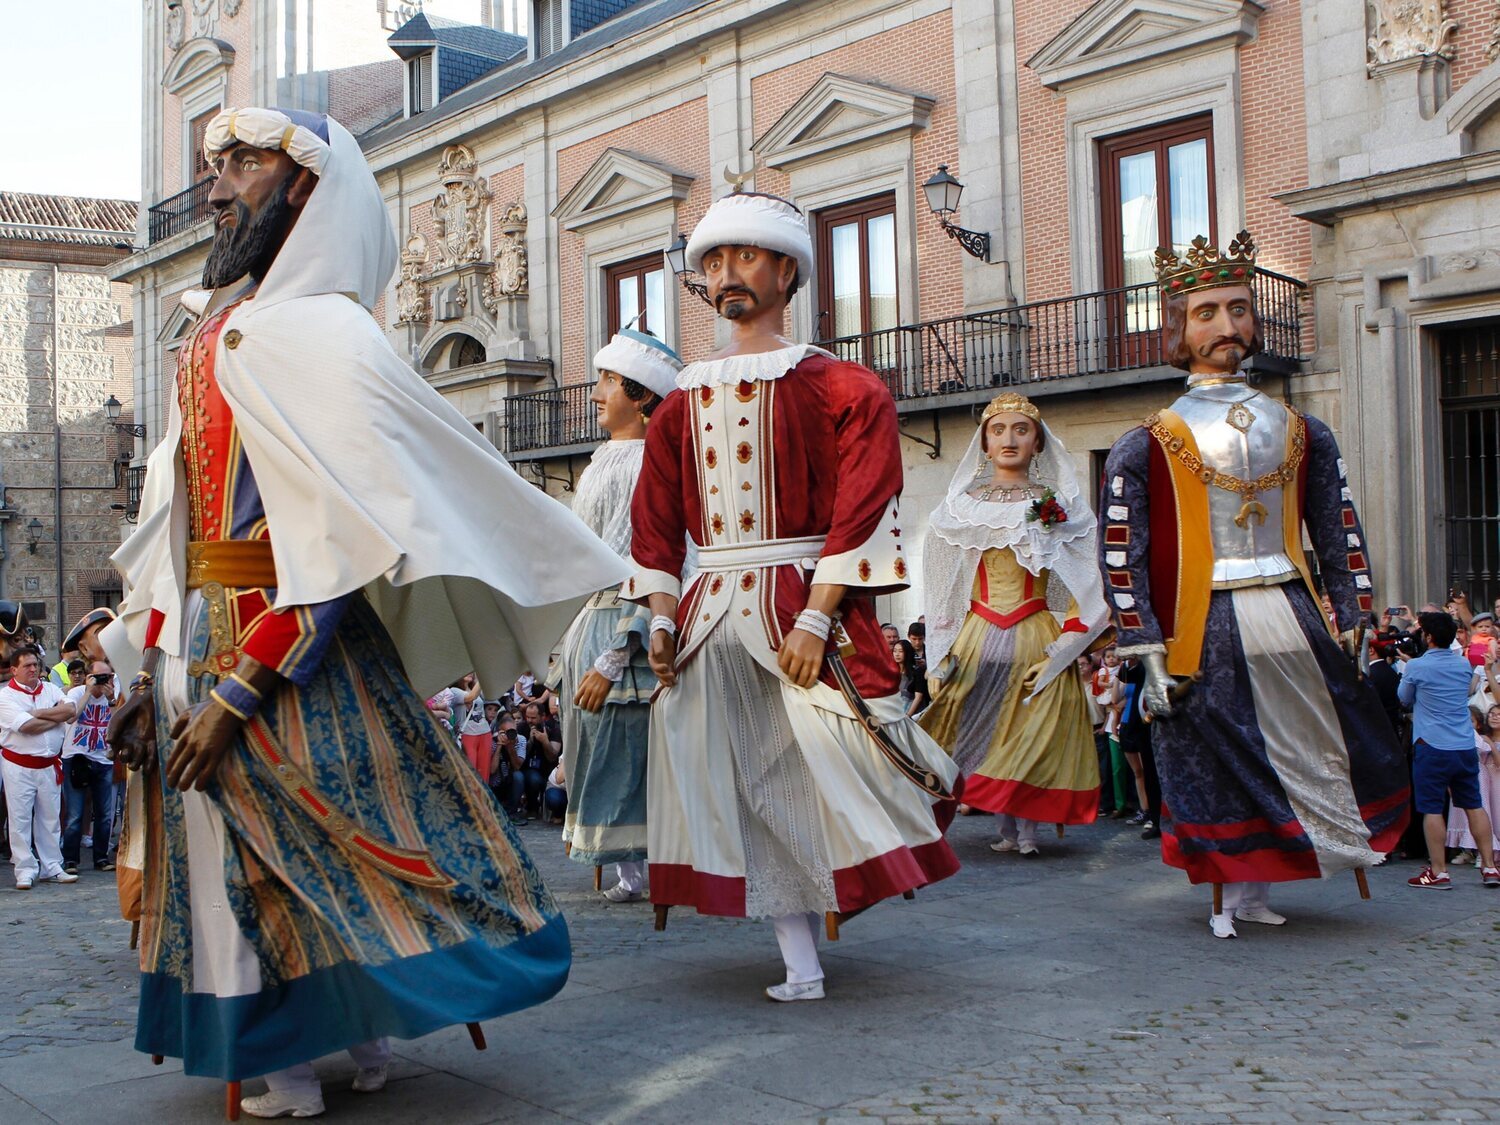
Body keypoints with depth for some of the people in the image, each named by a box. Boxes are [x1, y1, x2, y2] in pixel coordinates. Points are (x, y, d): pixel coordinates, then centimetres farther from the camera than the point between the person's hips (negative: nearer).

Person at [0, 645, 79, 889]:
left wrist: (38, 713, -13)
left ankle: (51, 867, 17)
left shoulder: (51, 689, 9)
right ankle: (25, 869, 7)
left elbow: (71, 709, -8)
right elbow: (26, 726, -19)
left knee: (50, 818, 10)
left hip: (49, 765, 4)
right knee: (20, 818, 0)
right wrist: (57, 717, -8)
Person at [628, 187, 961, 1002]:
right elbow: (656, 519, 13)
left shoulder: (837, 386, -2)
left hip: (799, 607, -5)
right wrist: (661, 616, 2)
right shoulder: (684, 399, 13)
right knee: (750, 792, 4)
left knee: (820, 770, -11)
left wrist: (814, 617, -19)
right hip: (709, 618, 5)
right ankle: (800, 964, 10)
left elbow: (861, 507, -11)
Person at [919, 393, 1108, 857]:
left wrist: (1062, 650, -9)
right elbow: (942, 591, 9)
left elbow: (1087, 588, 1)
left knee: (1033, 731, -3)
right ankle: (1010, 829, 9)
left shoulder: (1059, 507, 4)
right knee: (981, 728, 0)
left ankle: (1027, 829, 3)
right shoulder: (959, 507, 8)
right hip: (976, 635, 1)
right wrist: (942, 655, 1)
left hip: (1036, 636, -1)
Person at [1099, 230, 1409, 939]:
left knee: (1320, 745, 8)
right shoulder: (1146, 447, -1)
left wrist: (1353, 627, 4)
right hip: (1205, 630, -4)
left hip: (1294, 620, 4)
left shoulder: (1304, 434, 11)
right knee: (1217, 763, 1)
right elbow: (1121, 560, -6)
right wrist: (1152, 659, -11)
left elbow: (1341, 539, 12)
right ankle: (1237, 892, 19)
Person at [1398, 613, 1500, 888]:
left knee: (1432, 809, 0)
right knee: (1474, 805, 11)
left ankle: (1439, 872, 0)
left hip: (1432, 747, -5)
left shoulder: (1416, 667, -8)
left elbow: (1405, 698, 8)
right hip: (1465, 746, 5)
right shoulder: (1463, 663, 7)